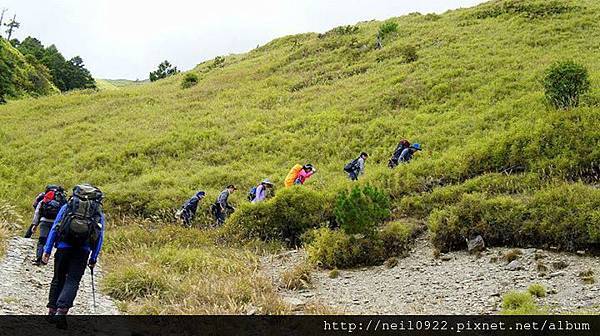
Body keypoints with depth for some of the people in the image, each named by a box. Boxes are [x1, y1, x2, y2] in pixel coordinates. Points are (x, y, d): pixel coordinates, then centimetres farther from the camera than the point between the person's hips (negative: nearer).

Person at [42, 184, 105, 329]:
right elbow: (100, 237, 11)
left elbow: (54, 228, 9)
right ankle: (61, 311, -16)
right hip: (83, 250, -1)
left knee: (58, 279, 16)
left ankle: (52, 311, 18)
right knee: (72, 281, 0)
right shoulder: (99, 213, 16)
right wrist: (93, 259, 13)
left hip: (64, 246, 1)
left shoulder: (67, 207, 16)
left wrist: (47, 250, 6)